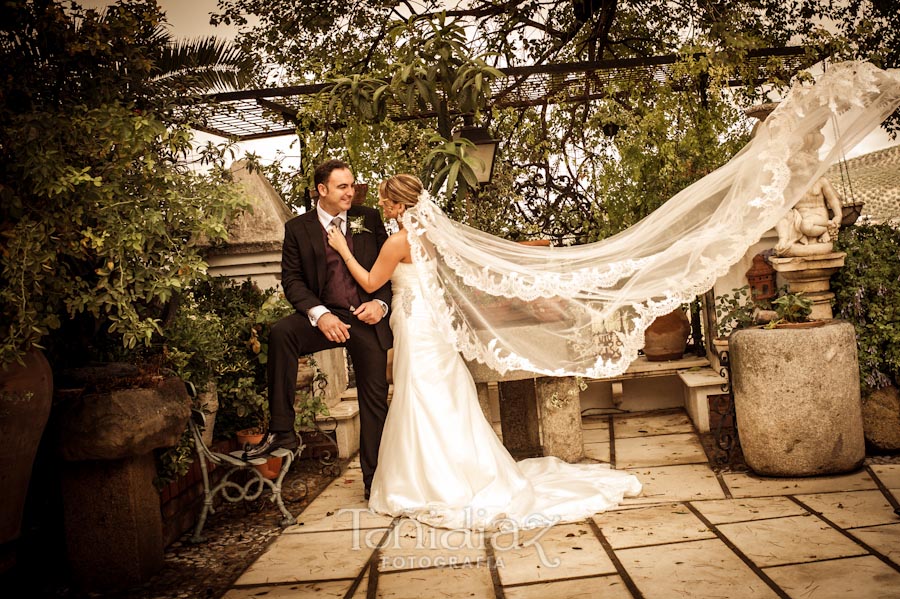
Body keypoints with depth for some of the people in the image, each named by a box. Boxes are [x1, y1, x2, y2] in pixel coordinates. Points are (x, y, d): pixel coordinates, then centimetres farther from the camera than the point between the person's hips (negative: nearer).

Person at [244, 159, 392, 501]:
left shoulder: (369, 219, 5)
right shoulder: (298, 228, 2)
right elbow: (291, 279, -3)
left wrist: (381, 303, -11)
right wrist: (319, 314, -20)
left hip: (368, 318, 1)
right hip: (326, 316, -1)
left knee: (375, 402, 1)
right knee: (281, 333, -30)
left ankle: (374, 480, 16)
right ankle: (281, 431, -22)